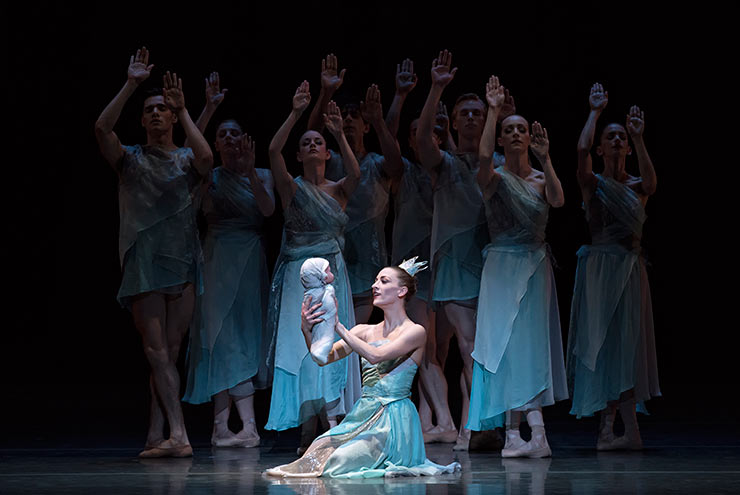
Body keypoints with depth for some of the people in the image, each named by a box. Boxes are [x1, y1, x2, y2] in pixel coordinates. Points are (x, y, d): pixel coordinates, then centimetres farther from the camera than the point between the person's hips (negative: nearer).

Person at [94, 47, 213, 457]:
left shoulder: (187, 160, 13)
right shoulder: (130, 159, 10)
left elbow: (206, 157, -11)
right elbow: (102, 128, -8)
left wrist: (184, 110, -8)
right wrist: (131, 85, -11)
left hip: (183, 262, 2)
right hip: (143, 262, -2)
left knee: (170, 350, 1)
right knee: (156, 350, -11)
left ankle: (155, 435, 4)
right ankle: (178, 435, -18)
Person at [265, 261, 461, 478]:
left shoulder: (415, 331, -4)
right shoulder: (365, 331, 15)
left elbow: (376, 355, -19)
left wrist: (338, 326, -15)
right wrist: (307, 330, -14)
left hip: (393, 420, -6)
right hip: (363, 414, 6)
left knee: (338, 463, -22)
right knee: (318, 450, -17)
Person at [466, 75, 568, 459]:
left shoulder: (540, 178, 10)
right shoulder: (495, 178, -2)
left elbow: (558, 201, -11)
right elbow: (484, 155, -25)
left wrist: (545, 160, -17)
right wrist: (493, 111, -29)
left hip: (536, 266, 4)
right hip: (504, 265, -4)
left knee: (529, 345, 1)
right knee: (512, 344, -9)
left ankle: (514, 434, 4)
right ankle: (535, 434, -12)